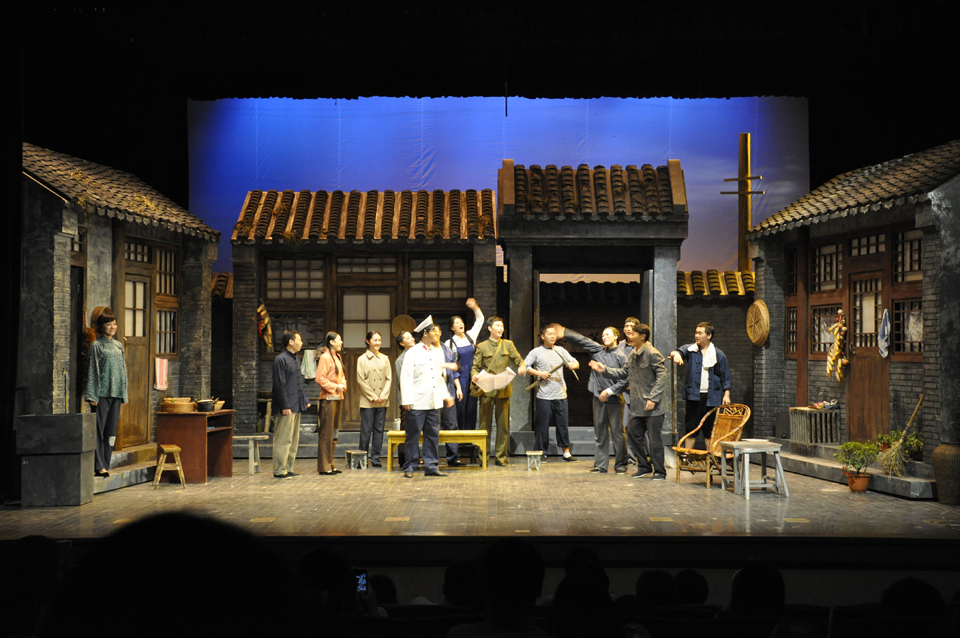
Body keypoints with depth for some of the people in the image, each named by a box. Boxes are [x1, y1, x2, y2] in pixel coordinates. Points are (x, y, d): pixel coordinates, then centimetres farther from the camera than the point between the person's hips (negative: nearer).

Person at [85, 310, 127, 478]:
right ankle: (99, 466, -6)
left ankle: (105, 465, 10)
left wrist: (123, 394, 12)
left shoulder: (119, 346, 14)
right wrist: (92, 395, -11)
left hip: (115, 393, 5)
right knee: (99, 429, -5)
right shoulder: (96, 346, -1)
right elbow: (92, 370, -5)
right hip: (101, 393, -5)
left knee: (111, 430, 5)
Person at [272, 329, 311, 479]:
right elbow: (279, 384, -16)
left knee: (294, 440, 12)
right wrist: (285, 406, -19)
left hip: (296, 406, 10)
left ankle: (289, 469, 18)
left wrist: (305, 400, 16)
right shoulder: (281, 359, -11)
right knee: (283, 440, -7)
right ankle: (279, 471, -3)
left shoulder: (295, 359, 18)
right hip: (287, 408, -10)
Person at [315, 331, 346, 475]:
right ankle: (324, 466, -2)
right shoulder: (325, 357, -10)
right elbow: (320, 379, -16)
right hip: (328, 398, -9)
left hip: (338, 398, 9)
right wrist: (335, 387, -16)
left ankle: (330, 464, 18)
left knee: (333, 432, 12)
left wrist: (343, 385, 7)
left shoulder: (338, 357, 17)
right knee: (326, 433, -6)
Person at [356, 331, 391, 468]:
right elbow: (361, 380, -4)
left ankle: (375, 458, 10)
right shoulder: (362, 359, 1)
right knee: (366, 430, -2)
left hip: (382, 401, 3)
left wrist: (384, 395, -6)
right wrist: (373, 397, -10)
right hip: (367, 401, -3)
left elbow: (389, 378, 7)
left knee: (379, 429, 4)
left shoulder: (385, 359, 10)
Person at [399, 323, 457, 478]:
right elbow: (405, 376, -7)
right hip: (417, 402, -6)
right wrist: (407, 400, -13)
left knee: (433, 435, 7)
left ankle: (431, 466, 14)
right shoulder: (413, 352, -4)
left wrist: (446, 395, 14)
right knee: (413, 435, 0)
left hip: (434, 402, 6)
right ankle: (409, 467, 7)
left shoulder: (438, 352, 14)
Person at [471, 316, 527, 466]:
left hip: (504, 390, 2)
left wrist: (522, 367, -15)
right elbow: (475, 367, 5)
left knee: (503, 425, 2)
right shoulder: (481, 346, 8)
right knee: (485, 424, 1)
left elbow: (519, 360, 8)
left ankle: (501, 457, 9)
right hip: (486, 390, -1)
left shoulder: (508, 344, 13)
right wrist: (474, 375, -17)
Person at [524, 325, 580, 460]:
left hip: (560, 395, 4)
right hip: (544, 396, -4)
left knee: (562, 425, 6)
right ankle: (540, 453, 7)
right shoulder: (536, 352, 3)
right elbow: (525, 366, -3)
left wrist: (573, 365, -7)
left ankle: (566, 453, 14)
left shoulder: (561, 350, 14)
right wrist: (539, 373, -14)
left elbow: (576, 363, 16)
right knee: (543, 425, -2)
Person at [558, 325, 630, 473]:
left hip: (614, 399, -4)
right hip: (598, 398, 4)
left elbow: (625, 380, -7)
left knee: (617, 431, -2)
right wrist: (563, 332, 10)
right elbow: (581, 340, 12)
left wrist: (609, 391, -12)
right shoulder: (598, 350, 8)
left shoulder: (621, 357, -4)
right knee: (600, 432, 7)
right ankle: (601, 465, 12)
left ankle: (621, 464, 8)